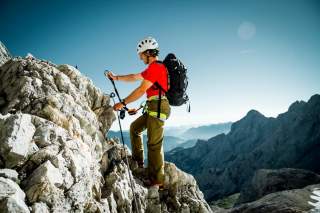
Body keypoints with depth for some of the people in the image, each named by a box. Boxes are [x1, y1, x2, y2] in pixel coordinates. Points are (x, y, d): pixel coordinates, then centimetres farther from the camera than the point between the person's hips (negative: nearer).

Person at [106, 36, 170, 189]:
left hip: (158, 107, -11)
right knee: (135, 127, 21)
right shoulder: (154, 67, 21)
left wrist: (123, 103, -15)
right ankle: (138, 160, 27)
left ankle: (157, 180, 2)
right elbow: (134, 77, 30)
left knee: (154, 144, -7)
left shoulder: (155, 67, -12)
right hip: (153, 108, 11)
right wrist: (116, 77, 33)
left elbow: (141, 90, -19)